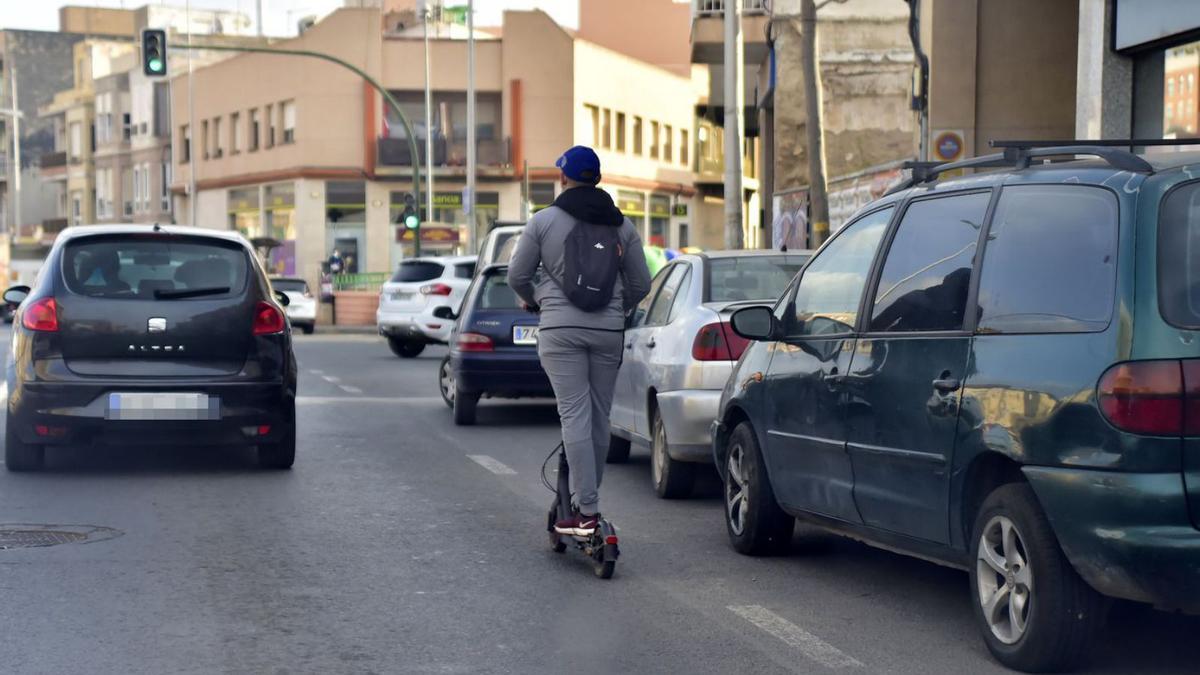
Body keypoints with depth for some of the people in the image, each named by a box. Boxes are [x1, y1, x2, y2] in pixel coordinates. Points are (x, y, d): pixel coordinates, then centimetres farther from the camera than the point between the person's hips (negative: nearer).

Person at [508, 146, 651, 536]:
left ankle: (587, 511, -13)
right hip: (608, 329, 3)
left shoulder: (543, 221, -1)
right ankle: (586, 499, 20)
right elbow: (641, 284, 11)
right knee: (599, 417, 11)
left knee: (575, 415, -7)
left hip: (561, 328, -3)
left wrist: (532, 300, 24)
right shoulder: (621, 225, 8)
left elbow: (517, 276, 3)